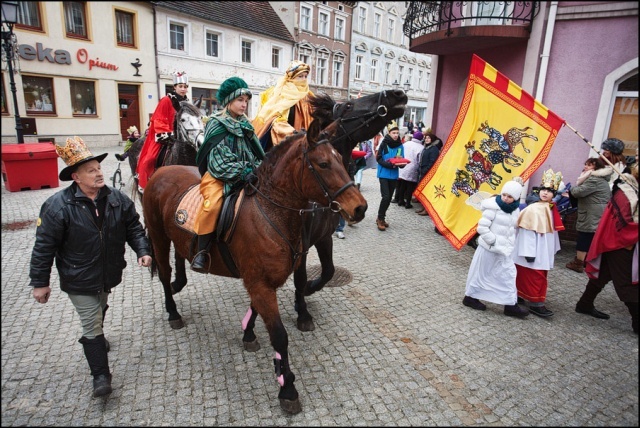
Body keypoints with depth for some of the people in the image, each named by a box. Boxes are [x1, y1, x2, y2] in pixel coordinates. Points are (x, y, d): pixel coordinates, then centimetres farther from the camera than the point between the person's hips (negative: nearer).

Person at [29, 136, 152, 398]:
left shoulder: (117, 199, -10)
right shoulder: (58, 206, -20)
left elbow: (133, 227, 0)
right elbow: (44, 246, -14)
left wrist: (142, 251, -14)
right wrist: (40, 282, -10)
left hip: (109, 274, 5)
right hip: (79, 280, -4)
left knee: (99, 312, 29)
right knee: (91, 324, 2)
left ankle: (93, 338, 60)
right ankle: (100, 375, 15)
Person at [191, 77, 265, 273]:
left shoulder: (245, 125, 12)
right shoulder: (217, 126, -8)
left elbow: (256, 154, 14)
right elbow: (220, 163, -16)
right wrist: (244, 172, -22)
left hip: (244, 176, 7)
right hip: (218, 175, -6)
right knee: (212, 205, -33)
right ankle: (202, 251, -18)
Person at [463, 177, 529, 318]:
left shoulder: (515, 210, 5)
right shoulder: (493, 207, -17)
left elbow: (513, 230, 16)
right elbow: (482, 228, -20)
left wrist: (509, 245, 8)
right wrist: (494, 242, -18)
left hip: (504, 249, 7)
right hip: (489, 248, -7)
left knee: (509, 275, 8)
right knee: (481, 273, 6)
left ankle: (511, 305, 18)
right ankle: (470, 297, 24)